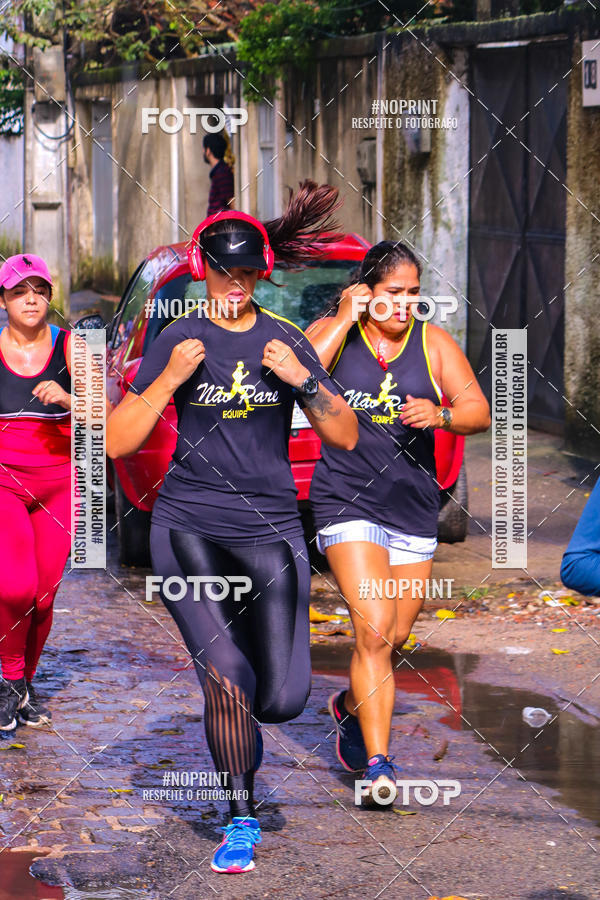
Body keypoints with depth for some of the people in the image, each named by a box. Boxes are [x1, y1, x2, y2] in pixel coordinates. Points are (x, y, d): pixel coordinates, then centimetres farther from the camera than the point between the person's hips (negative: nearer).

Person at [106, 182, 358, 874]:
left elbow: (344, 437, 7)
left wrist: (303, 379, -9)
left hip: (270, 530, 2)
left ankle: (237, 715, 34)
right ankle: (241, 820, 2)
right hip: (188, 526, -2)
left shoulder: (286, 342, 9)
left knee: (283, 699, -5)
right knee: (227, 676, -18)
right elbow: (116, 442, 1)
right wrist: (169, 381, -12)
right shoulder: (178, 341, 3)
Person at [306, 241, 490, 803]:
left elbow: (480, 413, 2)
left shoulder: (432, 343, 5)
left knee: (396, 636, 12)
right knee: (374, 629, -17)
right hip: (348, 501, -4)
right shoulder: (333, 334, 0)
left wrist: (440, 414, -19)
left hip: (413, 505, 4)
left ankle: (351, 706, 43)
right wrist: (345, 320, -16)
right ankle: (378, 765, -16)